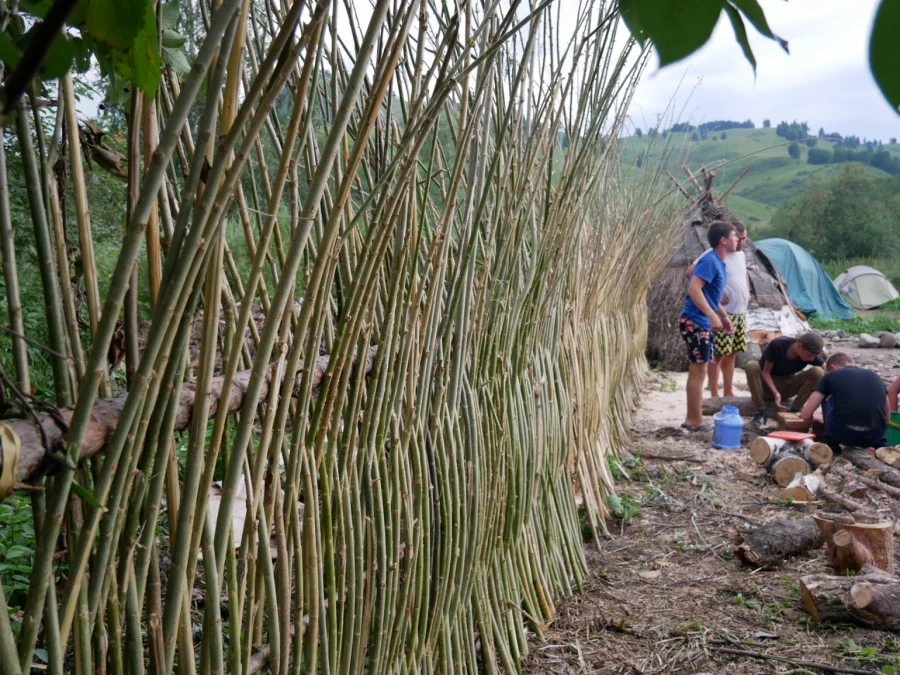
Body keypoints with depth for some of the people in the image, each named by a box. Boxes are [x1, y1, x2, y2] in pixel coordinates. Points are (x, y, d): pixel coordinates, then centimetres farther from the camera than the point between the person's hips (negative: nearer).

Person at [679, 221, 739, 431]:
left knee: (697, 370, 13)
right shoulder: (710, 260, -16)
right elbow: (694, 289, -26)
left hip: (701, 322, 10)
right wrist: (713, 316, -30)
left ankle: (691, 418, 20)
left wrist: (724, 316, 26)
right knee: (699, 370, -5)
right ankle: (696, 421, 1)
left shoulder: (718, 262, 14)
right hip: (694, 322, -10)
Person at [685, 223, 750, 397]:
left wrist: (748, 292, 16)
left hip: (740, 313, 8)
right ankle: (714, 396, 2)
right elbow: (690, 272, -21)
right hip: (723, 314, -8)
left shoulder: (742, 255, 14)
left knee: (731, 354, 14)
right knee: (718, 354, -5)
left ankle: (729, 393, 23)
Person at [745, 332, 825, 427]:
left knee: (817, 372, -22)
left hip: (786, 387, 2)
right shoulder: (777, 344, -26)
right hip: (767, 384, -2)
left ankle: (793, 411, -15)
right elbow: (766, 372, -20)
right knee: (751, 366, -35)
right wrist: (775, 393, -33)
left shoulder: (811, 355, -17)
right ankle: (760, 412, -25)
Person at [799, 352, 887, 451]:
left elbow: (806, 415, 10)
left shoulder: (830, 376, 15)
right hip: (875, 435, 4)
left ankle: (832, 444, 17)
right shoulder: (875, 376, 24)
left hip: (844, 434, -4)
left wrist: (814, 421, 35)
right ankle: (880, 445, 19)